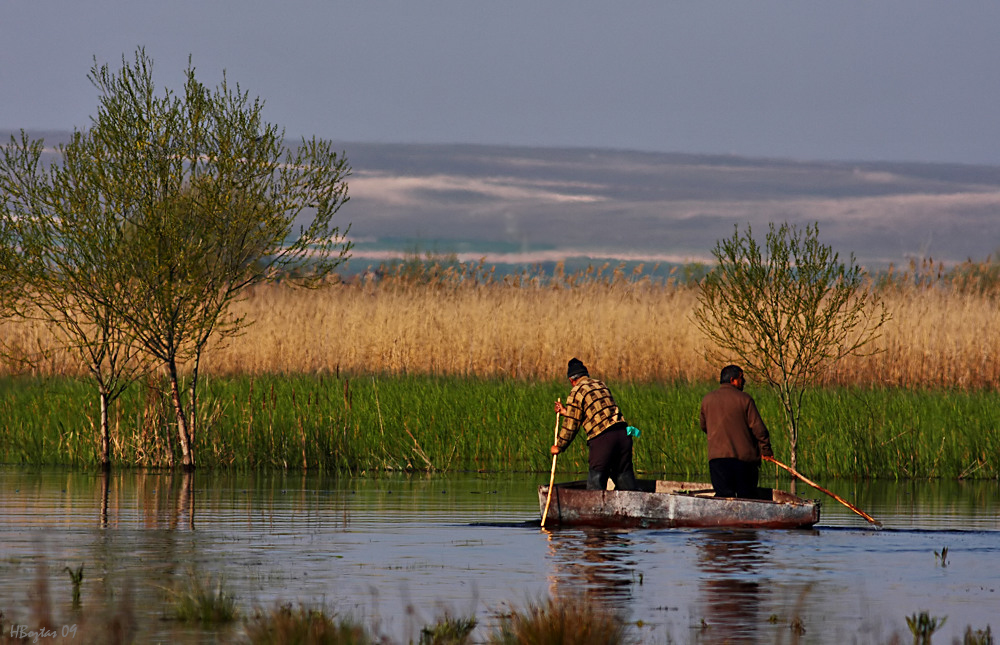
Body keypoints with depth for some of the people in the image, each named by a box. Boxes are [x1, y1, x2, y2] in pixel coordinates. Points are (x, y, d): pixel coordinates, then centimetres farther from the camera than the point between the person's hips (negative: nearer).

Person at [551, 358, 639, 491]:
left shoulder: (576, 392, -1)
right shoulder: (601, 385, 20)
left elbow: (571, 425, 1)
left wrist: (559, 447, 13)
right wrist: (566, 411, 35)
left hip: (602, 438, -6)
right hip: (623, 433, 6)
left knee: (596, 481, 0)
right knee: (625, 477, 12)